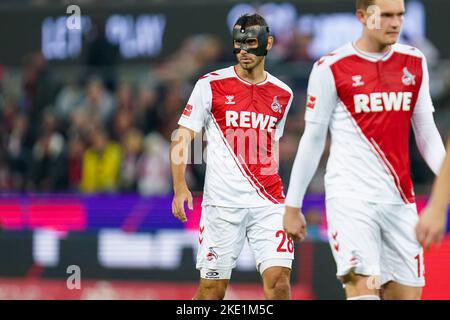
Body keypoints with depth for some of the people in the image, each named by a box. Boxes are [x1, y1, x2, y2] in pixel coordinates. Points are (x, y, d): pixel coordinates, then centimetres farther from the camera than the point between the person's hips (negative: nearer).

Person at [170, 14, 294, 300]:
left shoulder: (283, 94, 11)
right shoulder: (211, 85, 0)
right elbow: (182, 140, -1)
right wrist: (180, 187, -14)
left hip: (267, 203, 3)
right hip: (222, 203, -2)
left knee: (279, 280, -11)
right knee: (212, 289, -1)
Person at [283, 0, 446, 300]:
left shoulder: (415, 64, 11)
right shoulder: (331, 69, -3)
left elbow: (427, 133, 15)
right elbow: (313, 140, 3)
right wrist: (292, 205, 4)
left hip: (400, 200, 5)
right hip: (350, 199, -5)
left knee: (406, 293, 2)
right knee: (363, 288, -19)